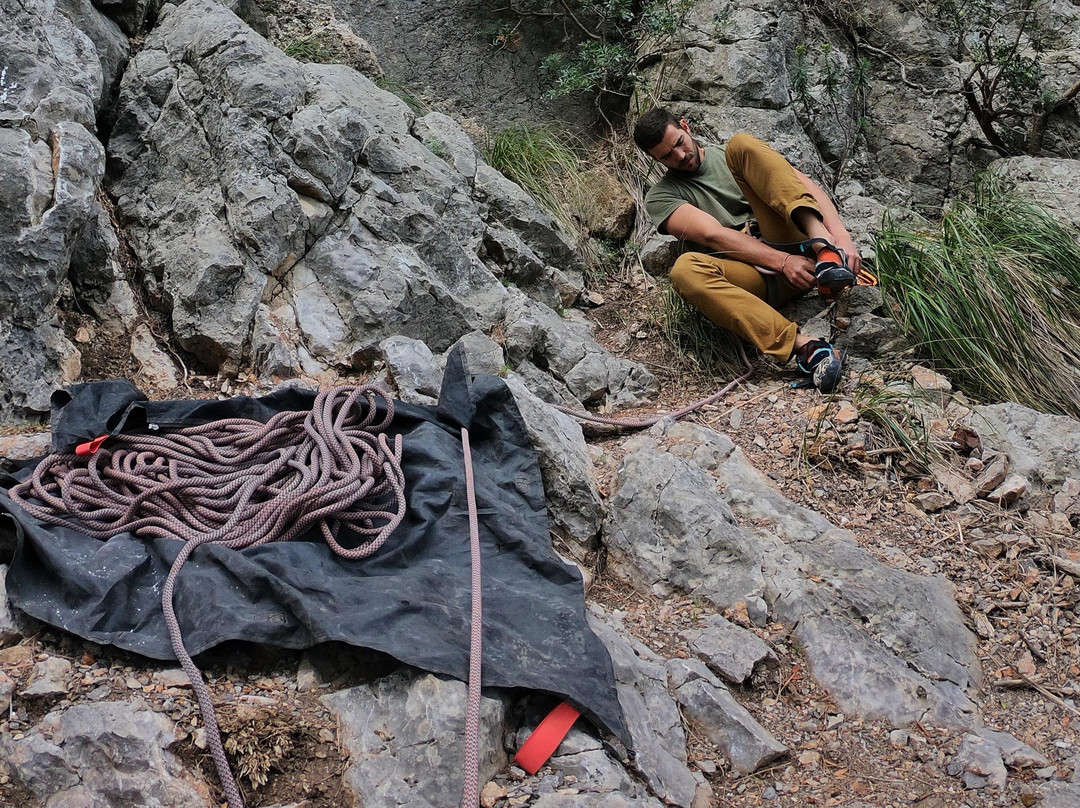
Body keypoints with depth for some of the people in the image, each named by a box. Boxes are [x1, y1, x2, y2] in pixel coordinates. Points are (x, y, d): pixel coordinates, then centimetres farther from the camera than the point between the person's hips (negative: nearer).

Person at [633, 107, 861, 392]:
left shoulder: (732, 155, 18)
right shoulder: (661, 197, 10)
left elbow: (806, 185, 5)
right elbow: (714, 236, -8)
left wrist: (840, 236, -14)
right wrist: (781, 261, -22)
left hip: (790, 244, 1)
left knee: (741, 143, -11)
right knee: (685, 269, -34)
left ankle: (821, 243, -32)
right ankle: (804, 347, -43)